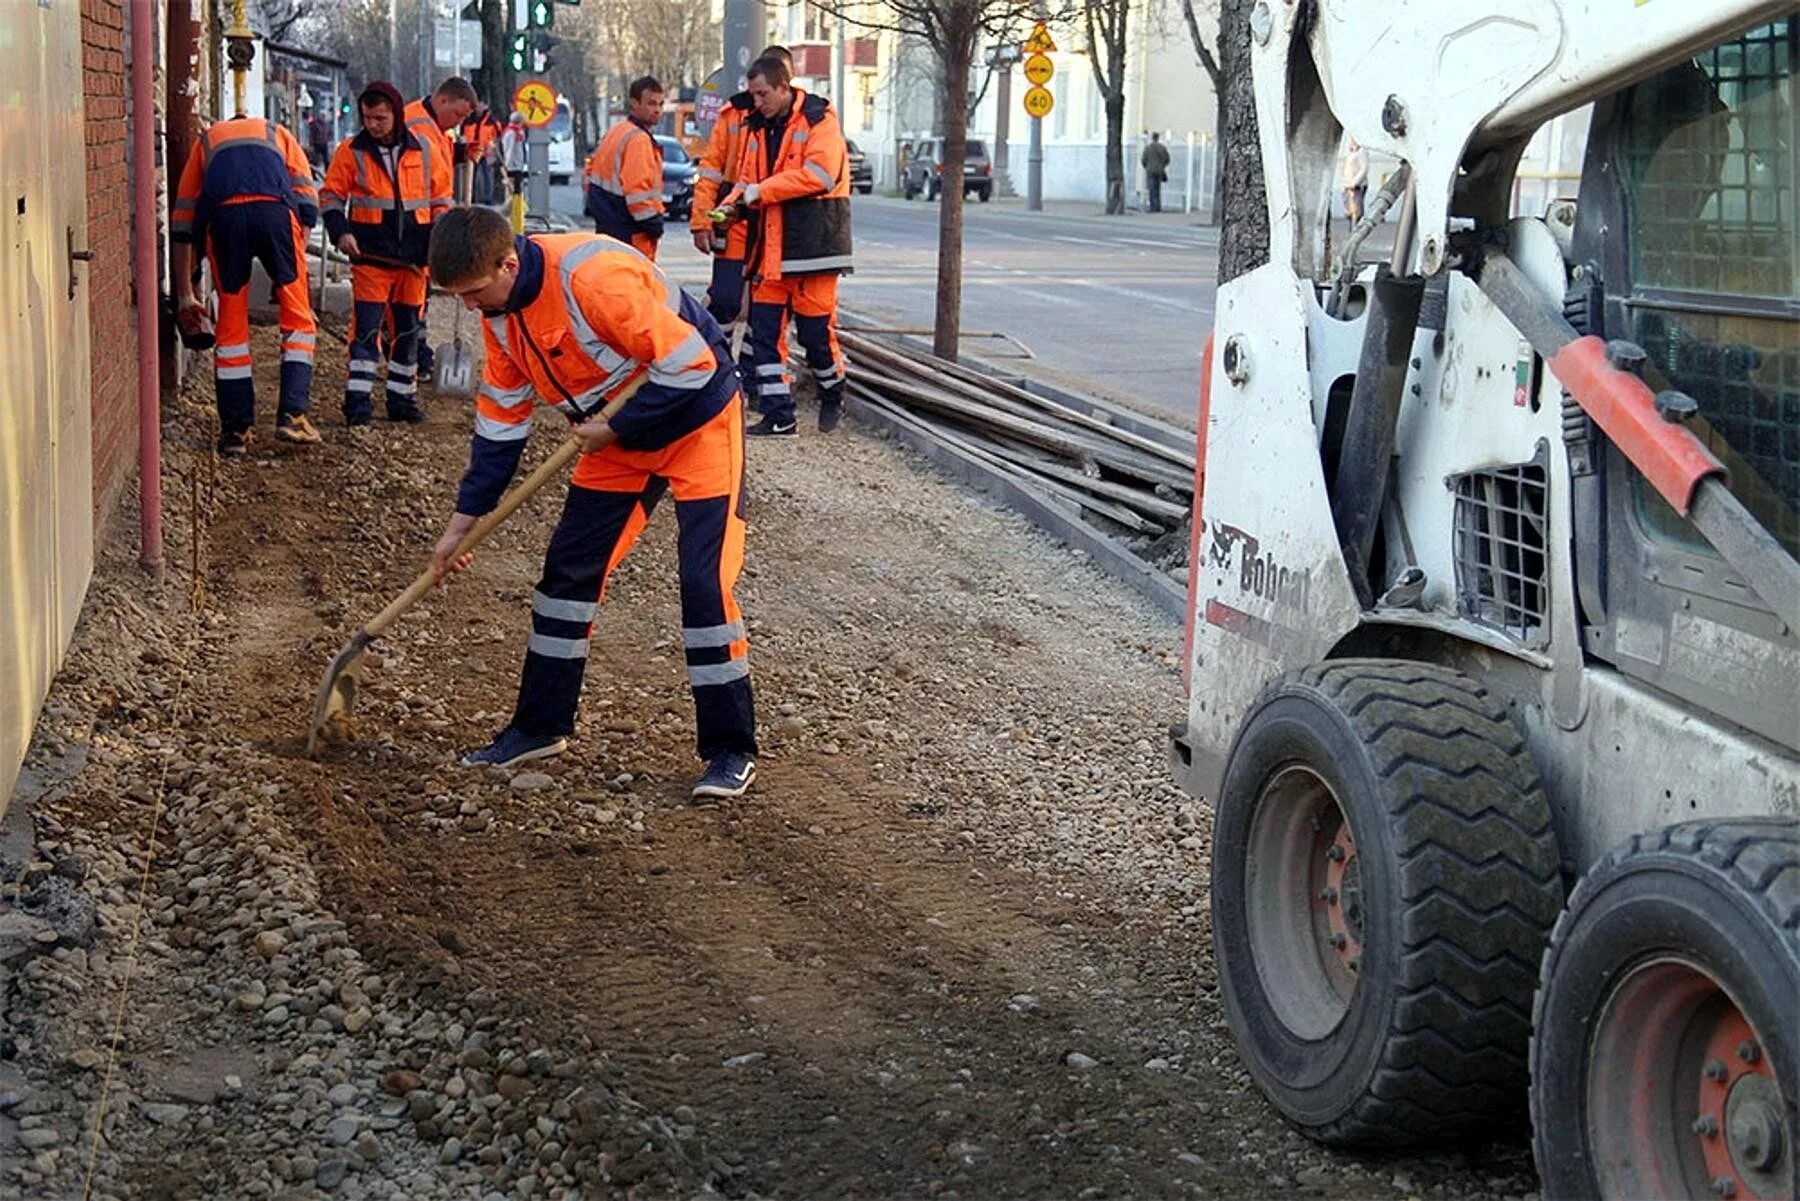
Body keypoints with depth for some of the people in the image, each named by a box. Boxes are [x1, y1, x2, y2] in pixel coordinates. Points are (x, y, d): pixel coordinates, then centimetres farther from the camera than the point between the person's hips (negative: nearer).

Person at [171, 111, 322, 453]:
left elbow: (182, 217, 35)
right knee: (298, 318, 11)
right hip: (276, 210, -1)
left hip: (222, 216, 1)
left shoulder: (207, 140, 37)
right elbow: (307, 195, 17)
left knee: (231, 325, 11)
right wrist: (293, 264, 16)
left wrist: (186, 294, 39)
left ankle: (236, 431, 12)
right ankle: (292, 416, 1)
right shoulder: (277, 134, 35)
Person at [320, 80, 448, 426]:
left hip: (413, 257, 3)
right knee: (367, 329, -8)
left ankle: (402, 397, 21)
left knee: (407, 329, 11)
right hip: (370, 256, -3)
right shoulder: (351, 152, -1)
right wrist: (340, 231, -10)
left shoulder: (424, 152, 4)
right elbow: (331, 195, 5)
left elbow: (441, 197, 13)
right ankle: (358, 400, -5)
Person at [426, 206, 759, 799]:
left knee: (705, 581, -12)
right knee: (569, 567, 7)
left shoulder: (594, 277, -32)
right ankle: (540, 726, 20)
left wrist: (613, 428, -20)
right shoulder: (500, 312, -5)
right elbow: (500, 420, 5)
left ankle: (731, 750, -2)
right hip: (615, 438, 8)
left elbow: (691, 363, -30)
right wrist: (461, 523, 3)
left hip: (698, 422, -8)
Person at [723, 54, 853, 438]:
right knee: (765, 331, 2)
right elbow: (748, 178, 17)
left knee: (816, 331, 0)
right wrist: (734, 202, -5)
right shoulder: (758, 127, 14)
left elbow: (819, 174, -20)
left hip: (811, 244, -6)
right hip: (769, 248, 7)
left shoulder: (818, 122, -8)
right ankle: (779, 416, 6)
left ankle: (833, 395, 26)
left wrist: (761, 190, -18)